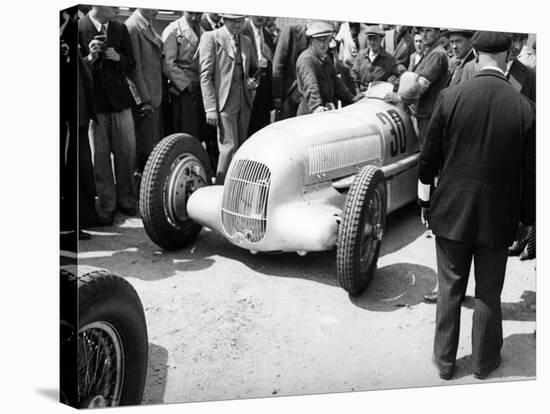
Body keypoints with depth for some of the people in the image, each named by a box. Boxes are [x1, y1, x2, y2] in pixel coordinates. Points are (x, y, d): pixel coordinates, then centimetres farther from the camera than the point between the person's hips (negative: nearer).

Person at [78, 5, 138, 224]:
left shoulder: (120, 29, 7)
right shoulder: (79, 29, -7)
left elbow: (131, 65, 10)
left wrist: (118, 58, -10)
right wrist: (90, 58, -24)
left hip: (119, 98, 4)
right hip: (93, 101, -4)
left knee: (127, 151, 6)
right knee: (99, 155, 3)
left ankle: (126, 200, 22)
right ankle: (106, 205, 13)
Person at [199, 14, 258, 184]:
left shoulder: (246, 41, 15)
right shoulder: (211, 38, -4)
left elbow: (253, 69, 28)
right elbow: (205, 75, -9)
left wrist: (253, 81, 3)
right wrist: (211, 108, -15)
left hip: (244, 102, 6)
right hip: (224, 102, -6)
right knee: (229, 147, -11)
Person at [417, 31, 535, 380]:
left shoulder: (451, 97, -12)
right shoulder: (524, 109, -13)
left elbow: (429, 157, -5)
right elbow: (530, 173, -5)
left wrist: (425, 201, 9)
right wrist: (527, 218, 8)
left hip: (451, 211, 1)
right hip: (498, 218, 0)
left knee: (450, 289, 15)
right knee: (489, 295, 16)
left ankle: (445, 361, 29)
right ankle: (484, 361, 33)